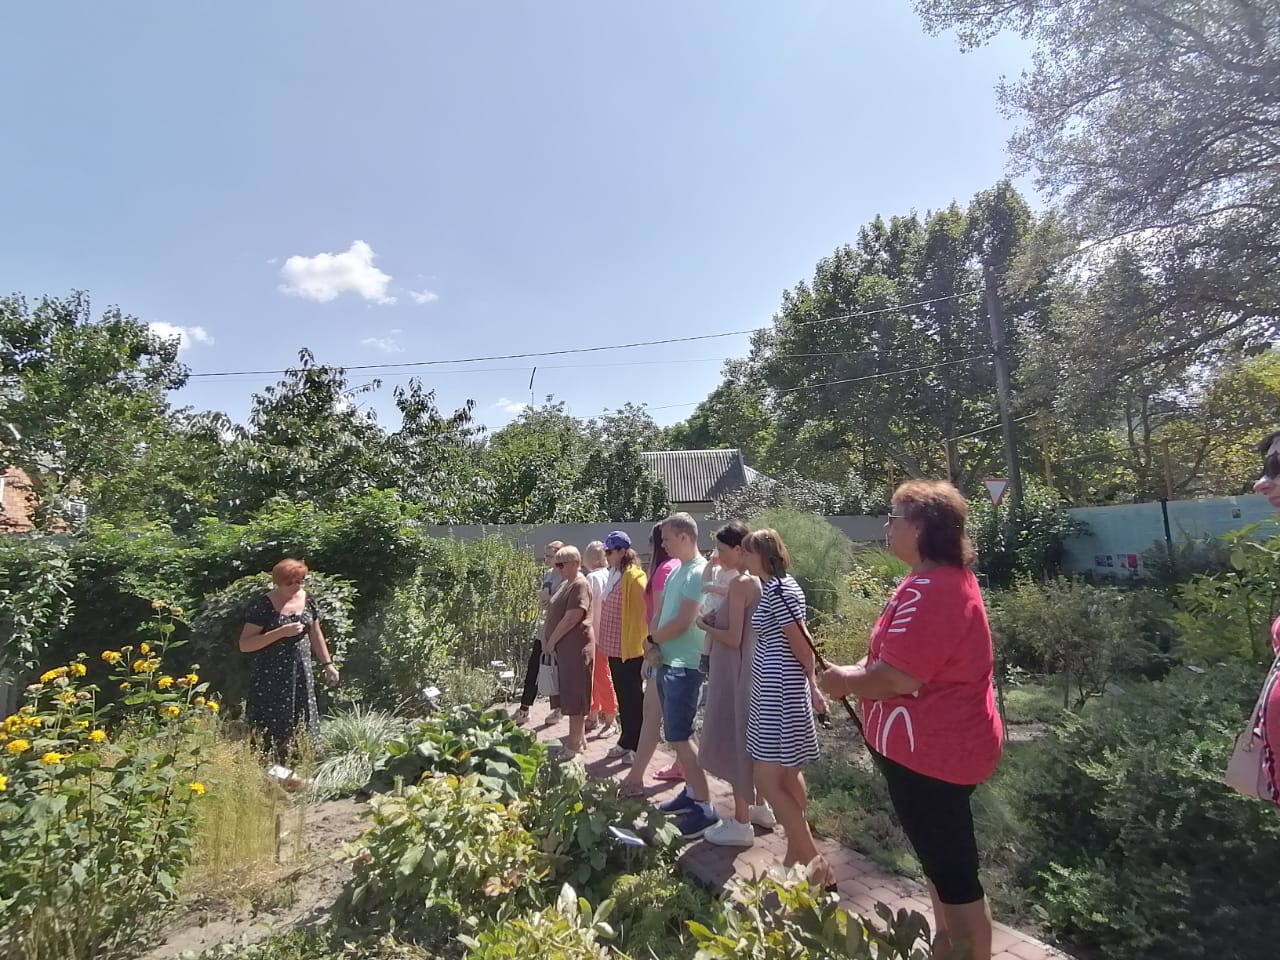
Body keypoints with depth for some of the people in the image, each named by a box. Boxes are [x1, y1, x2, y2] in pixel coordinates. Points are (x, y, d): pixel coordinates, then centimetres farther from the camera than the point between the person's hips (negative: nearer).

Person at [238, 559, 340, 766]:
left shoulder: (307, 600, 5)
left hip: (301, 675, 5)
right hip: (270, 679, -4)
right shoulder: (262, 605, -10)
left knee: (303, 728, 8)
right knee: (271, 731, -2)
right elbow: (244, 644, -13)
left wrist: (328, 664, 15)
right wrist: (281, 632, -22)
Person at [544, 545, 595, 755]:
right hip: (566, 647, 10)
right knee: (571, 694, 15)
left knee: (575, 695, -1)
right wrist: (549, 640, 11)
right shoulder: (567, 584, 14)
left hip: (576, 648, -10)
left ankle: (575, 742, 7)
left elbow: (571, 619, -22)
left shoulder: (580, 585, -16)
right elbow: (556, 614, 20)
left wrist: (551, 641, -13)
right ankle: (578, 737, 26)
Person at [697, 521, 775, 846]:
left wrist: (704, 626, -7)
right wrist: (715, 618, 6)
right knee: (747, 740, 20)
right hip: (748, 668, 10)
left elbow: (733, 637, -21)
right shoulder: (754, 580, 8)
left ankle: (741, 824, 12)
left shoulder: (739, 583, -20)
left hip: (735, 671, -10)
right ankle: (759, 807, 34)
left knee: (735, 741, 1)